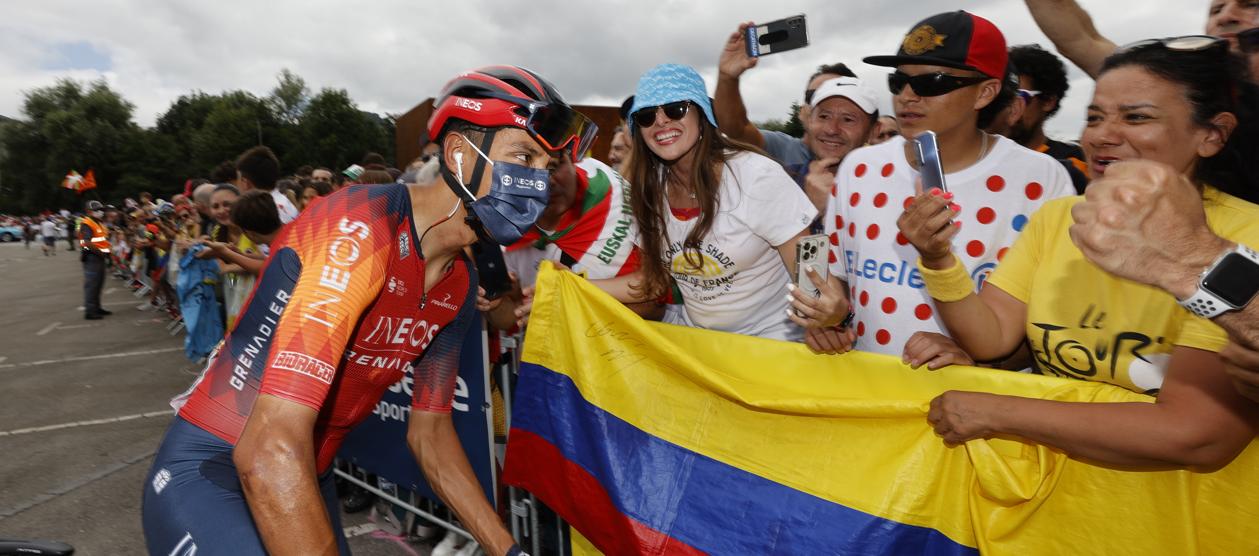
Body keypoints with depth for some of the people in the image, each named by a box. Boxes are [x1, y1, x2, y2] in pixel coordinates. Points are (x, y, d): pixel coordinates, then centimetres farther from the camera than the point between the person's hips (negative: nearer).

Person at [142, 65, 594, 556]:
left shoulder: (459, 287, -4)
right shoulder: (360, 229, -28)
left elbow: (429, 432, 3)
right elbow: (270, 450, -34)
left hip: (305, 481, 7)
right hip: (207, 478, -7)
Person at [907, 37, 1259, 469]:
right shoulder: (1056, 218, 1)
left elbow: (1197, 437, -22)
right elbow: (991, 338, -6)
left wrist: (996, 413, -20)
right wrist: (938, 260, -22)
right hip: (1049, 462, 4)